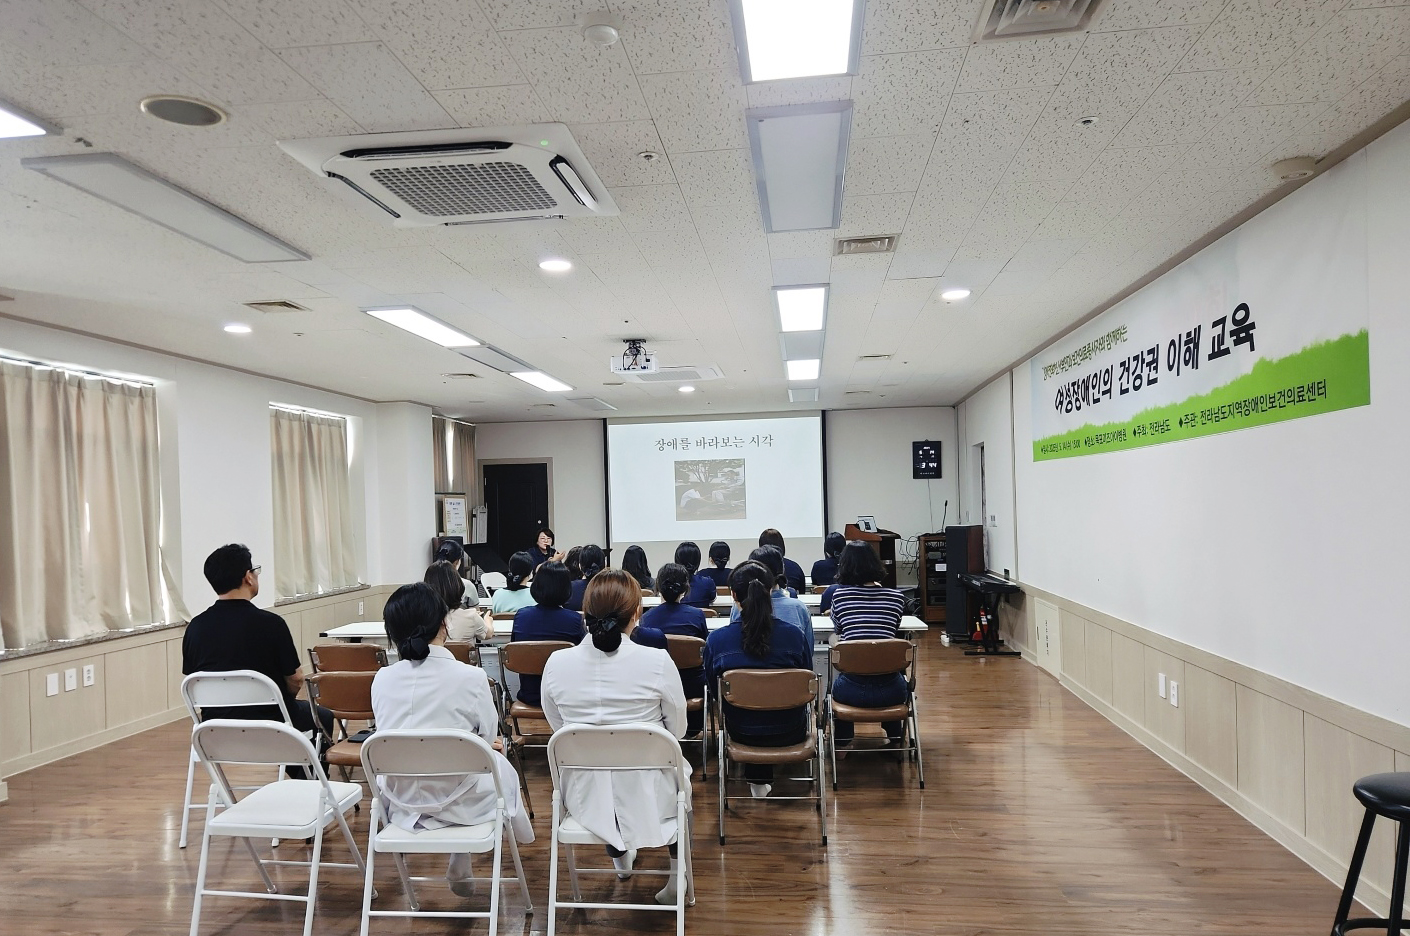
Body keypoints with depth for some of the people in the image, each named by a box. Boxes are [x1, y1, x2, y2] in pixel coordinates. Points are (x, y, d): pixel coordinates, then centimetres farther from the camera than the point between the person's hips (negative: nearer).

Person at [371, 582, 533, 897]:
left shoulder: (381, 679, -10)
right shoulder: (470, 677, -20)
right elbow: (490, 735, -3)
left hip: (400, 804, 3)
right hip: (458, 803, -3)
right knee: (499, 764, 29)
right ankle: (460, 864, 38)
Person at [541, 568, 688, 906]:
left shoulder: (556, 663, -15)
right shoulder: (657, 661, -21)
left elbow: (559, 727, 2)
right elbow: (678, 730, -5)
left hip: (586, 801, 2)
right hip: (647, 797, -2)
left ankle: (619, 855, 55)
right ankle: (678, 876, 33)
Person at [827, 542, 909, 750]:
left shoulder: (839, 594, -3)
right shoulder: (897, 597, 0)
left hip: (853, 691, -1)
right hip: (890, 692, 1)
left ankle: (841, 742, 33)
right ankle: (895, 739, 40)